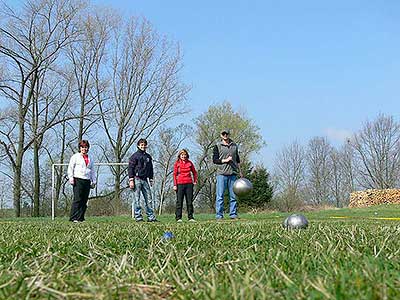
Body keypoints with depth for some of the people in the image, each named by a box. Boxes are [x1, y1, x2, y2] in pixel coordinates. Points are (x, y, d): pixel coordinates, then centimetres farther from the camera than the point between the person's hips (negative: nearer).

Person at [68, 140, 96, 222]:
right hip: (78, 180, -5)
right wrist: (71, 178, -9)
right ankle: (73, 218, -13)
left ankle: (81, 218, 6)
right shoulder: (75, 157, 7)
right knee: (77, 199, -13)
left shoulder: (90, 159, 22)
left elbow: (92, 171, 25)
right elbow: (70, 168, 1)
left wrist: (94, 181, 16)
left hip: (87, 181, 5)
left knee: (84, 200, 2)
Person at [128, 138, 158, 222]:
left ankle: (151, 217, 3)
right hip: (137, 179, -5)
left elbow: (151, 169, 24)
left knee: (148, 199, 2)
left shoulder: (148, 156, 17)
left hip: (145, 180, 5)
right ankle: (138, 217, -2)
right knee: (137, 199, -4)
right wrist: (131, 180, -12)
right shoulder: (135, 156, 0)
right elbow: (130, 168, -4)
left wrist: (151, 179, 17)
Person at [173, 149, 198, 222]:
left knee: (190, 201, 4)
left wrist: (195, 181, 10)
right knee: (179, 201, -1)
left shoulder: (189, 163, 9)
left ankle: (190, 217, 8)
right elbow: (174, 174, 1)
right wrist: (175, 185, -5)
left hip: (189, 184, 2)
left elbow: (194, 172, 19)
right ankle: (178, 218, 2)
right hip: (180, 184, -2)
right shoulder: (177, 163, 3)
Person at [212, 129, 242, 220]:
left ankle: (233, 214, 8)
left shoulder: (234, 146, 16)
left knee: (233, 196, 3)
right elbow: (215, 160, -1)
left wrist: (240, 171, 17)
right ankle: (219, 215, -2)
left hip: (233, 174, 3)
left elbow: (237, 160, 22)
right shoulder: (217, 146, 5)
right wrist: (225, 160, -12)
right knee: (220, 195, -4)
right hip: (222, 174, -3)